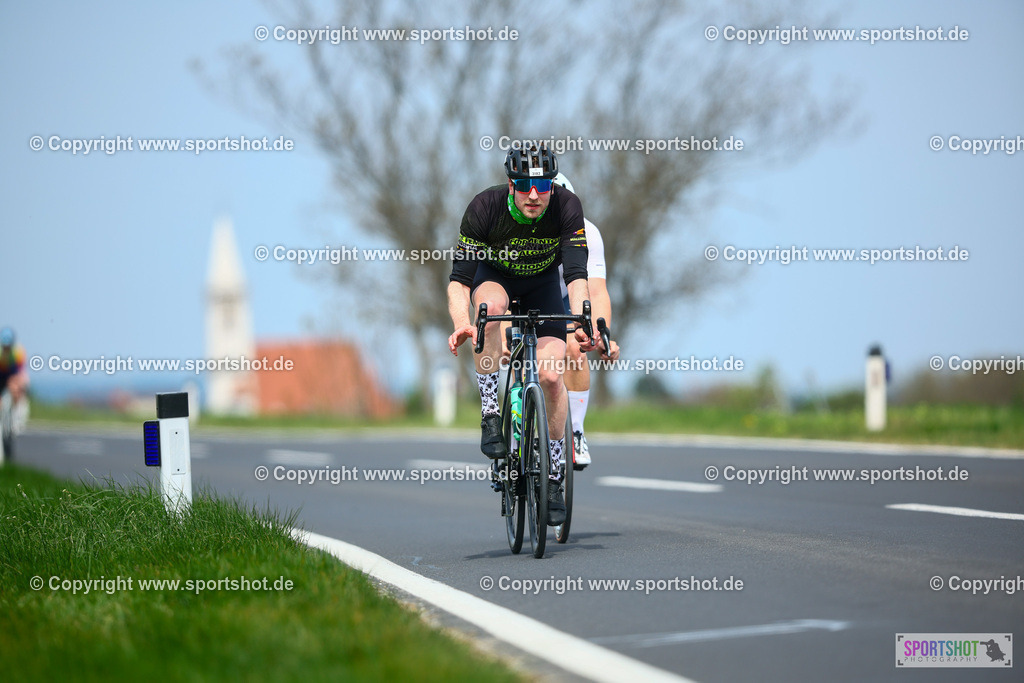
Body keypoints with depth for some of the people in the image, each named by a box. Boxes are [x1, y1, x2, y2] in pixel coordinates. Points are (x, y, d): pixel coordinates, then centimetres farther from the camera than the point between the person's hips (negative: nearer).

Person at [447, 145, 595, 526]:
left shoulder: (567, 208, -29)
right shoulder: (485, 207, -32)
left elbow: (576, 276, -34)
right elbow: (459, 279, -32)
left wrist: (580, 323, -52)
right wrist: (461, 324, -51)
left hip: (543, 284, 1)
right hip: (494, 275, -1)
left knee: (551, 373, -16)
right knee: (491, 304, -38)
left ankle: (554, 477, 0)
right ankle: (490, 416, -26)